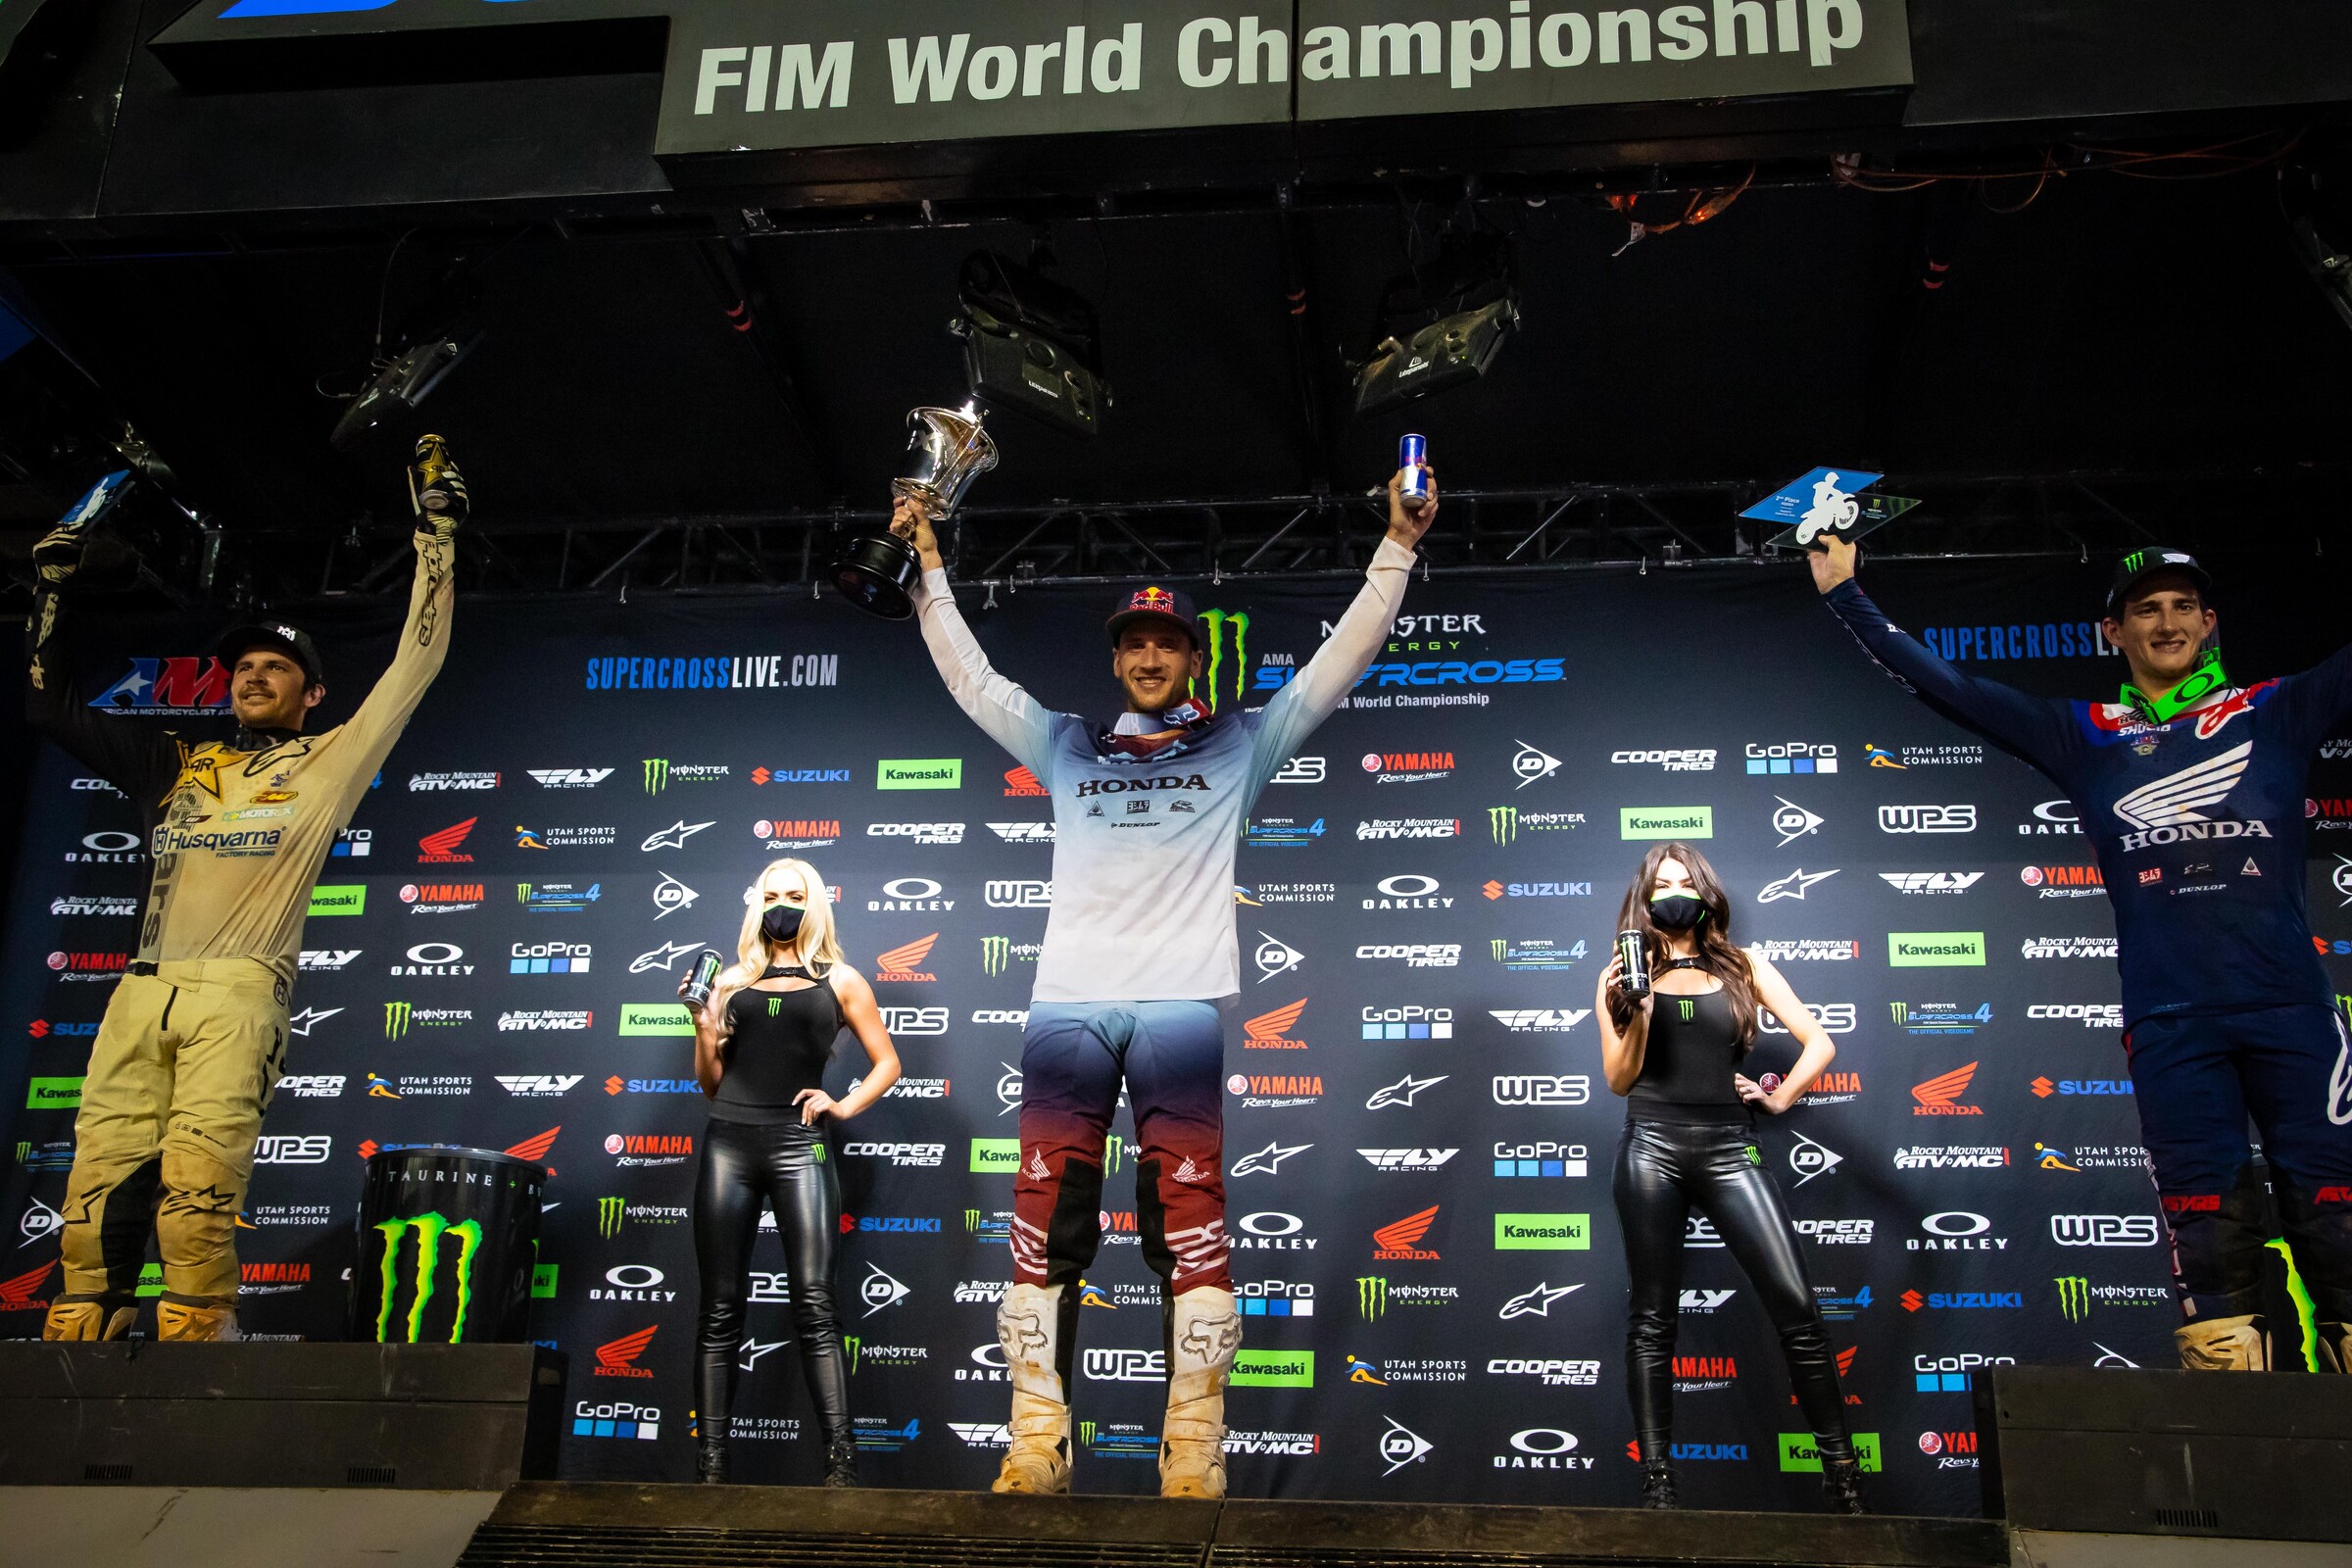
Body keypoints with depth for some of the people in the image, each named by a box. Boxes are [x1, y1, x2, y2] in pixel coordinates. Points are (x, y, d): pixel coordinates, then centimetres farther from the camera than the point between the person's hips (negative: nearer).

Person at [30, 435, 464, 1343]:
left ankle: (196, 1338, -18)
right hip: (140, 993, 4)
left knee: (196, 1187, -17)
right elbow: (51, 707, 32)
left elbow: (416, 664, 11)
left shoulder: (329, 760, 14)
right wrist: (53, 585, 30)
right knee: (97, 1188, -5)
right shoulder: (174, 764, 26)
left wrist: (436, 538, 11)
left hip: (237, 993, -4)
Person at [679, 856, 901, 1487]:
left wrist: (844, 1105, -1)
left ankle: (840, 1461, -10)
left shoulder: (839, 980, 11)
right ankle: (712, 1464, 6)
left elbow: (887, 1063, 14)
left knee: (814, 1302, -10)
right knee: (721, 1309, 2)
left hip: (797, 1146, -2)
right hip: (728, 1144, 2)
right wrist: (704, 1023, 1)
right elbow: (711, 1082, 17)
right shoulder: (733, 980, 16)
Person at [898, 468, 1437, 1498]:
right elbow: (970, 674, 26)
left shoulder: (1237, 745, 18)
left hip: (1183, 1003, -2)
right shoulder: (1066, 748, 23)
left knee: (1190, 1220, -8)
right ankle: (1038, 1440, 0)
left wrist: (1396, 548, 9)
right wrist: (929, 564, 24)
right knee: (1046, 1216, -4)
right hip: (1067, 1001, 2)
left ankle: (1195, 1447, -3)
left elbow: (1340, 660, 14)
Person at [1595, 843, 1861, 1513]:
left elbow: (1818, 1043, 13)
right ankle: (1656, 1481, 5)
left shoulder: (1745, 968, 11)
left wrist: (1779, 1098, 6)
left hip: (1729, 1149, 1)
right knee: (1652, 1317, 1)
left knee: (1797, 1307, -6)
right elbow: (1619, 1080, 4)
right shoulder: (1623, 976, 9)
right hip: (1653, 1148, 0)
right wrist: (1634, 1011, -9)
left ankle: (1843, 1474, 5)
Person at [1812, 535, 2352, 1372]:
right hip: (2170, 1023, 0)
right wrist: (1843, 593, 12)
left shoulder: (2276, 713, 11)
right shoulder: (2084, 738, 13)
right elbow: (1943, 684, 13)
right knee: (2209, 1226, -1)